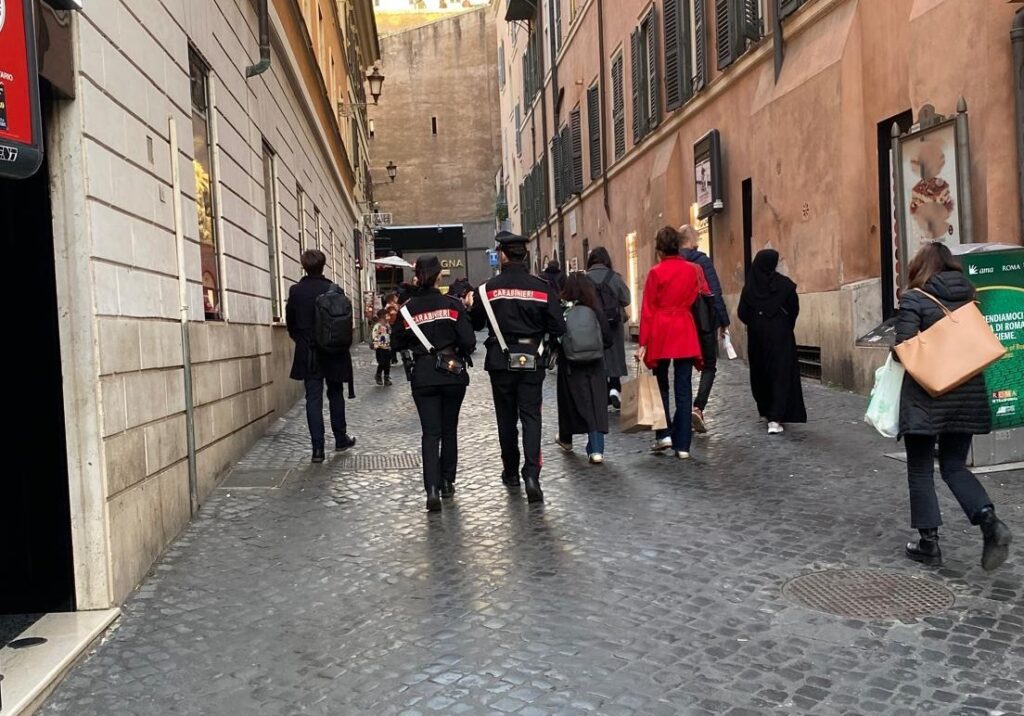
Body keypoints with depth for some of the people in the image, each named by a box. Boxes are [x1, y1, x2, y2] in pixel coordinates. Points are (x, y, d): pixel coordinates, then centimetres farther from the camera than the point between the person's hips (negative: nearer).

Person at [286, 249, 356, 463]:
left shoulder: (295, 291, -5)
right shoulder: (334, 290, -10)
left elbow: (290, 323, 3)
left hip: (307, 355, 1)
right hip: (332, 353, 0)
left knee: (313, 398, 3)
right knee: (335, 394, 16)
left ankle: (318, 448, -1)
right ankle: (341, 439, 26)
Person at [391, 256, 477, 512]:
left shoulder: (407, 309, -3)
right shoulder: (452, 304, -8)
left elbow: (398, 343, 6)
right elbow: (469, 341, -11)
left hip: (423, 376, 0)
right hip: (453, 374, 0)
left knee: (431, 432, 2)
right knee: (449, 430, 15)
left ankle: (432, 488, -13)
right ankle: (447, 483, 23)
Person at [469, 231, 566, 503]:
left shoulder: (488, 289, -7)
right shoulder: (541, 288, -6)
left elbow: (475, 324, 3)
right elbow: (558, 328, -5)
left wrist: (471, 305, 23)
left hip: (501, 360, 0)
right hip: (531, 359, 0)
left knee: (506, 417, 13)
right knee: (531, 415, 3)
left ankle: (511, 473, 23)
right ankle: (531, 474, -12)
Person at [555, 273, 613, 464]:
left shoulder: (562, 311, -12)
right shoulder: (596, 311, -6)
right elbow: (608, 340, -2)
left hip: (570, 366, 0)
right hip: (595, 365, 1)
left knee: (570, 400, 17)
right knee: (596, 405, 2)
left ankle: (566, 439, 37)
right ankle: (596, 450, -6)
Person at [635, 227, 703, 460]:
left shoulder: (656, 272, -7)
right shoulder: (692, 270, 1)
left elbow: (647, 310, -6)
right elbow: (695, 300, 8)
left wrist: (643, 343, -4)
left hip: (660, 334, -2)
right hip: (685, 335, 2)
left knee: (661, 385, 15)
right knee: (684, 389, 3)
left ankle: (664, 434, 7)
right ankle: (682, 445, 3)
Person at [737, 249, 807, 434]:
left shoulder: (749, 287, -5)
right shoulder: (784, 284, -7)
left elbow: (742, 313, -5)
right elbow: (794, 309, -6)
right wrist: (787, 325, 12)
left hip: (757, 336, 2)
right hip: (780, 335, -2)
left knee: (760, 373, 18)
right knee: (781, 374, -2)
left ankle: (765, 411, 32)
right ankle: (775, 419, -13)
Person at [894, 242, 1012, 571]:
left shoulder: (914, 299, -10)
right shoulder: (968, 294, 7)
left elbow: (903, 348, -16)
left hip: (925, 395, -5)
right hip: (967, 393, 5)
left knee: (920, 470, 8)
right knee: (955, 466, 15)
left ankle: (929, 542, 11)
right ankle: (990, 522, -6)